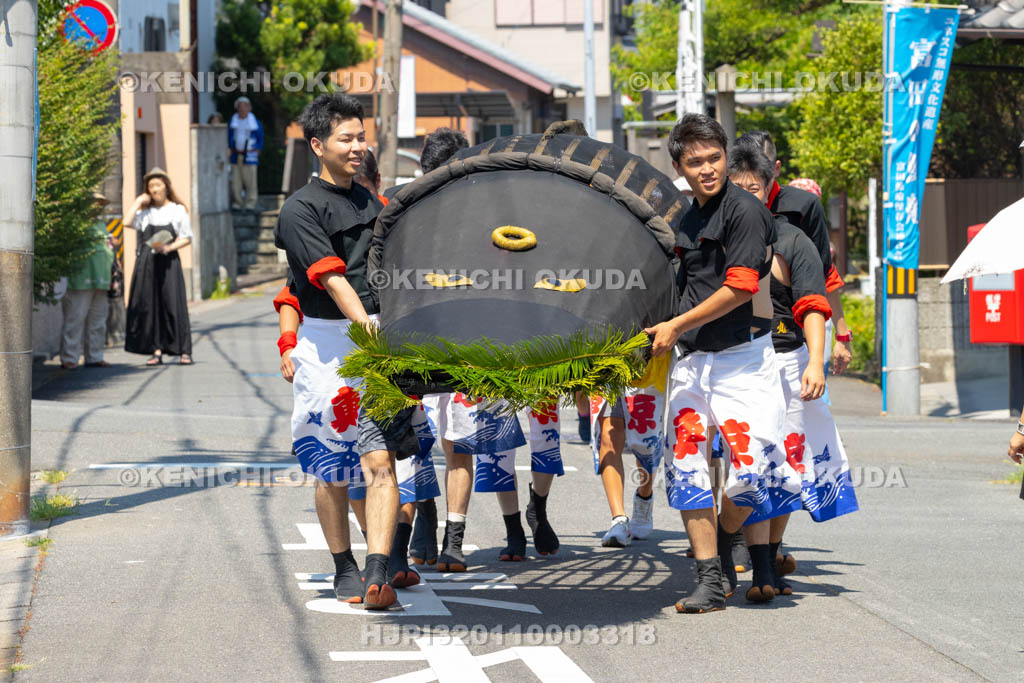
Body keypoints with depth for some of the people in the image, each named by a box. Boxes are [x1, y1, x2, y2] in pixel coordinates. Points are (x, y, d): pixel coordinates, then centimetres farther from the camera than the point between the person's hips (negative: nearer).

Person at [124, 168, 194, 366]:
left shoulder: (178, 210, 9)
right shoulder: (145, 212, 15)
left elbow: (187, 238, 7)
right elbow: (127, 222, -3)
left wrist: (169, 247, -10)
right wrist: (139, 201, 5)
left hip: (168, 262, -3)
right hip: (146, 263, 3)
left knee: (173, 304, -8)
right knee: (149, 305, -2)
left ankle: (184, 351, -8)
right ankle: (156, 351, 1)